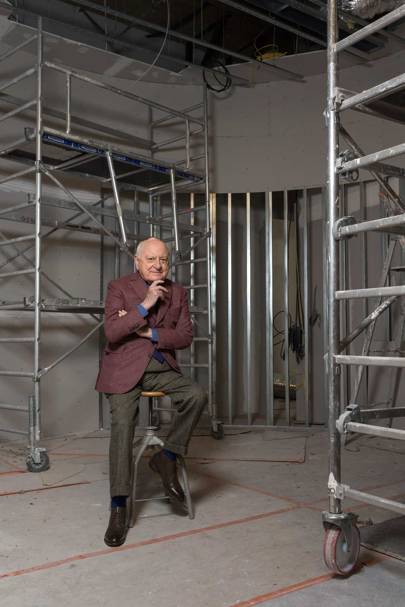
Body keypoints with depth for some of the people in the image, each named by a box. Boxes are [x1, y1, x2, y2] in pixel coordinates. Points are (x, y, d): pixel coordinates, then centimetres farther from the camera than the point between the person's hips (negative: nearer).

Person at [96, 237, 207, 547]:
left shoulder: (177, 292, 10)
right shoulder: (119, 287, -1)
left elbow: (185, 336, 4)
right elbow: (112, 332, -13)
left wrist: (150, 332, -9)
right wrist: (145, 305, -19)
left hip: (161, 367, 3)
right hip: (124, 368, -3)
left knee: (197, 394, -22)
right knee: (122, 427, -18)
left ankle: (167, 458, -4)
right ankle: (119, 508, -9)